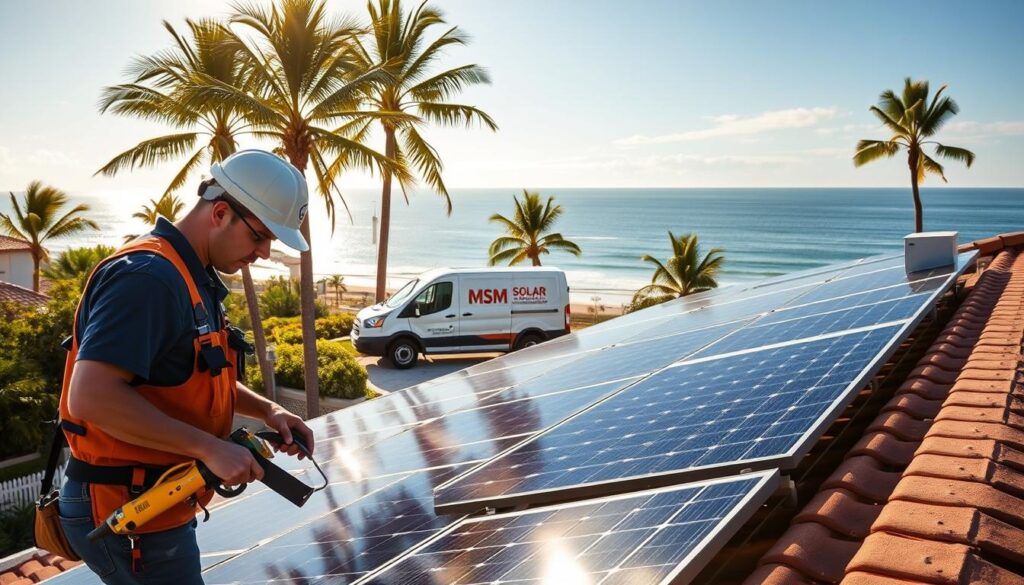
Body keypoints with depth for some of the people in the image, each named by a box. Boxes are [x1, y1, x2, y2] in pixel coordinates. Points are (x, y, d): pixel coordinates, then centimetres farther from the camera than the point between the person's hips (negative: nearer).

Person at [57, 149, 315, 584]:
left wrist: (266, 410, 5)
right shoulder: (148, 277, -23)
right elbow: (91, 397, -31)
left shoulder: (195, 280, 10)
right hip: (127, 511, -10)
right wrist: (210, 448, -28)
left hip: (154, 501, 10)